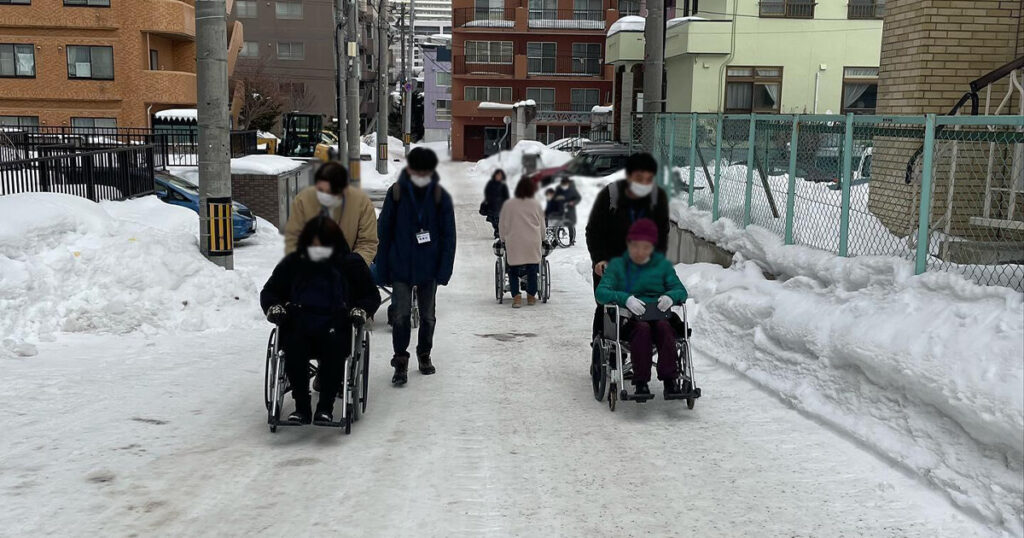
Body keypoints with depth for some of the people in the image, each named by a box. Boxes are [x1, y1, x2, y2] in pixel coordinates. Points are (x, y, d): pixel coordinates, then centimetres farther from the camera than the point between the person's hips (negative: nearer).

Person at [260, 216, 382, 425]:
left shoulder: (350, 264, 10)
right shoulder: (292, 264, 14)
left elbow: (372, 295, 17)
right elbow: (269, 292, 22)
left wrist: (361, 310, -5)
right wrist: (273, 308, 0)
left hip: (335, 330, -1)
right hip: (299, 330, 1)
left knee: (335, 344, -36)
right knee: (293, 345, -33)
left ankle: (326, 407, -26)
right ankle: (301, 407, -24)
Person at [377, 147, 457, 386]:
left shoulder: (440, 196, -2)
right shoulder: (396, 193, -4)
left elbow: (448, 235, 0)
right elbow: (384, 232, 0)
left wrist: (444, 270, -7)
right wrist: (382, 269, -2)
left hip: (428, 268, 1)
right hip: (400, 268, -1)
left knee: (427, 316, 13)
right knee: (401, 315, -6)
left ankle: (424, 355, 33)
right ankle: (401, 362, 5)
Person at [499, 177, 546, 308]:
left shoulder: (508, 205, 1)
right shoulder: (536, 205, 3)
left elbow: (502, 226, 7)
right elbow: (542, 226, 11)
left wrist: (504, 238, 22)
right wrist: (541, 239, 28)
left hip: (514, 243, -1)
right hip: (533, 243, 1)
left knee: (513, 270, 8)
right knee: (532, 270, 13)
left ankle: (516, 296, -4)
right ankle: (531, 296, 19)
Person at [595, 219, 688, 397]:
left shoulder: (663, 265, 18)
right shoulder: (617, 265, 11)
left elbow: (681, 290, 11)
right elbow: (600, 292, -3)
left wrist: (670, 296, -15)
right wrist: (626, 298, -22)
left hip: (659, 315, 1)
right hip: (630, 318, -1)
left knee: (664, 327, -32)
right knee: (642, 328, -34)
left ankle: (669, 380, -33)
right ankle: (641, 382, -34)